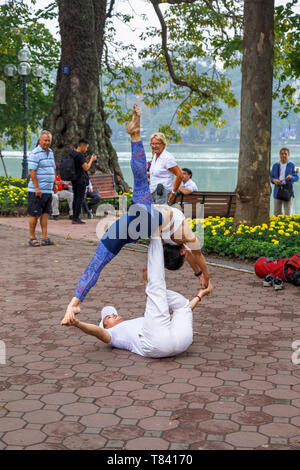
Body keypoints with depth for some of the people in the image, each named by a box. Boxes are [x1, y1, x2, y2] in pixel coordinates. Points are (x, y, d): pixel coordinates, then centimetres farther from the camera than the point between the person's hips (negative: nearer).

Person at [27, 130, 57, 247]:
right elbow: (32, 171, -16)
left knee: (45, 213, 6)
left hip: (48, 190, 8)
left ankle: (45, 237, 8)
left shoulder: (50, 152, 15)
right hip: (37, 191, -8)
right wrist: (37, 188, -20)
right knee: (34, 214, -1)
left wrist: (54, 184, 22)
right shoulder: (35, 154, -10)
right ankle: (32, 237, 7)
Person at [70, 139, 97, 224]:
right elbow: (86, 168, -20)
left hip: (74, 180, 9)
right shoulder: (80, 155, -18)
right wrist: (91, 160, -7)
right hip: (80, 180, -9)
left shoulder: (72, 153, 10)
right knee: (80, 199, -4)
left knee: (75, 198, 13)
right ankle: (76, 218, -4)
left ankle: (74, 218, 16)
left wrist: (86, 160, 14)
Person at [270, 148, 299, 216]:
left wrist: (291, 177, -23)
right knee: (276, 213, 3)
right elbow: (271, 177, 12)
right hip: (277, 191, 3)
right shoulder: (275, 165, 10)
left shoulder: (292, 165, 2)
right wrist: (274, 180, -11)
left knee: (288, 213, -7)